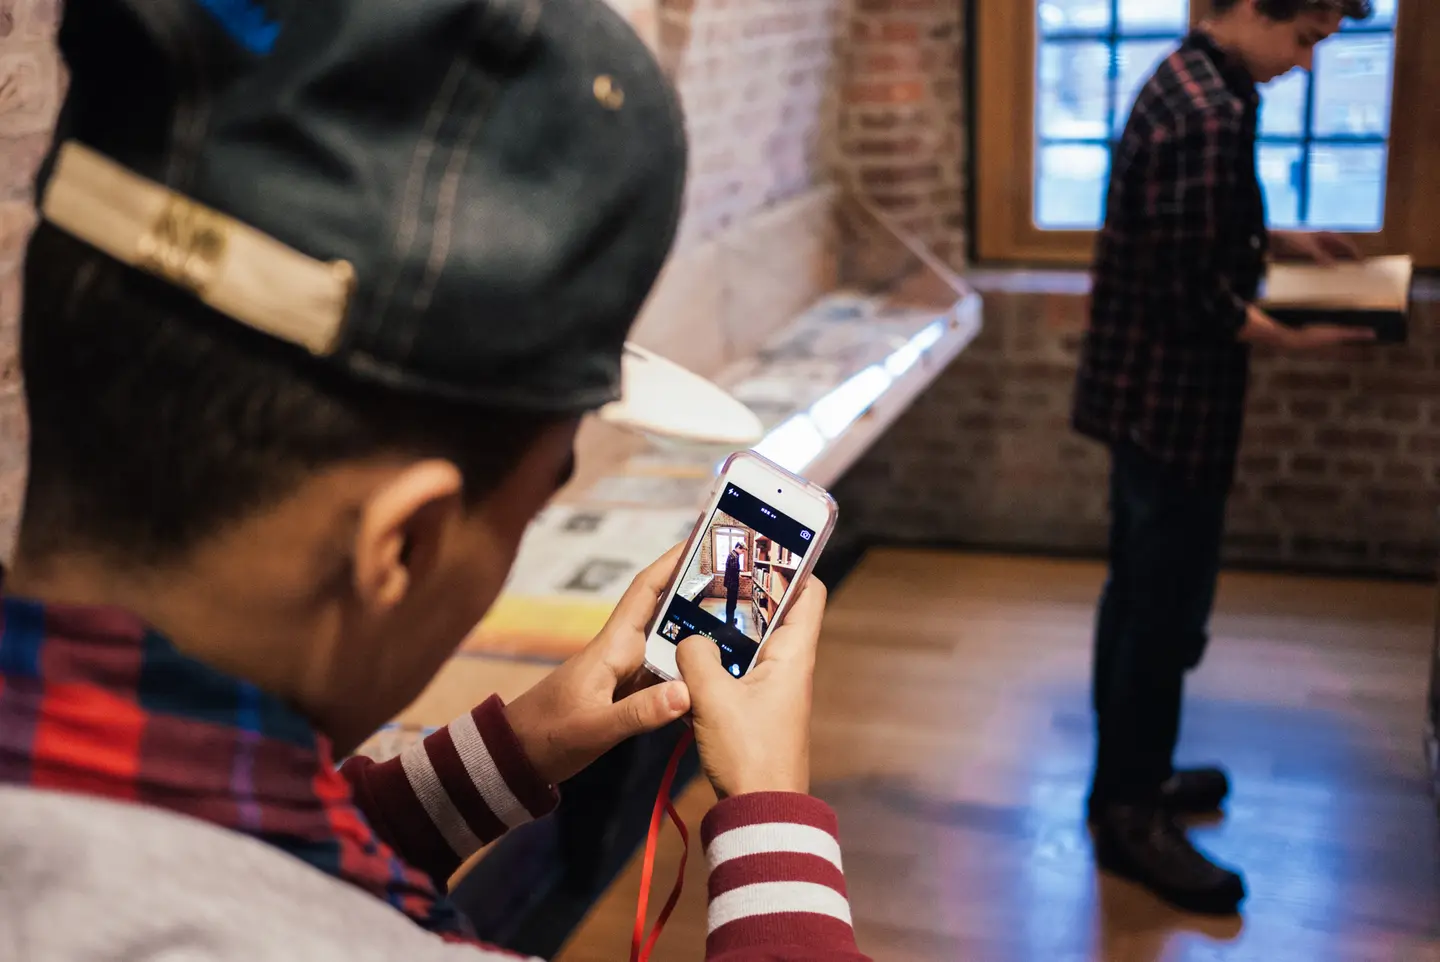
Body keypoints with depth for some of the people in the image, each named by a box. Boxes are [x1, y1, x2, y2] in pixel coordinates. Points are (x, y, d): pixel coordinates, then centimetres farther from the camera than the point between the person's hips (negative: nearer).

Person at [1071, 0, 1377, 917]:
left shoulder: (1190, 83, 10)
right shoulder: (1210, 113, -22)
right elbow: (1193, 292, -23)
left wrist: (1277, 240, 12)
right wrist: (1292, 338, -11)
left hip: (1147, 391, 10)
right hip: (1173, 399, -10)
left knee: (1142, 594, 18)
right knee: (1167, 610, 0)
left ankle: (1129, 774, 31)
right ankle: (1131, 815, 12)